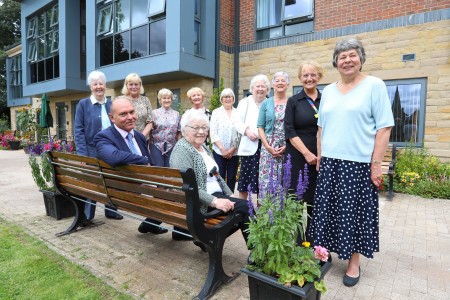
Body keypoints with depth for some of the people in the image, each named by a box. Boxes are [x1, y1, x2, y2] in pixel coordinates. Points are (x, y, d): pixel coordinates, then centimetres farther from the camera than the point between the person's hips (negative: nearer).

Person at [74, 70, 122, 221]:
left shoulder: (111, 104, 9)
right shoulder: (83, 104, -1)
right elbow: (78, 130, -5)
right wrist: (82, 155, -14)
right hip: (92, 151, -3)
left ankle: (110, 210, 25)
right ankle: (87, 215, 19)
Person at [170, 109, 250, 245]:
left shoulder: (203, 146, 14)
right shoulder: (182, 150, -13)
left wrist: (230, 195, 8)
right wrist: (215, 202, -29)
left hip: (218, 195, 8)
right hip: (201, 203, -8)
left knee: (245, 206, -12)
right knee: (244, 207, -19)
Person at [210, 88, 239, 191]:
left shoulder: (238, 113, 6)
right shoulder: (216, 112, 3)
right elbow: (213, 133, -3)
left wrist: (233, 149, -8)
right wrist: (222, 149, -11)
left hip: (234, 152, 2)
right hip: (219, 151, -1)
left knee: (231, 178, 8)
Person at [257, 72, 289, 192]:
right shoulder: (266, 103, 8)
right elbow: (260, 127, 4)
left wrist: (287, 146, -9)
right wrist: (268, 146, -7)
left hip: (287, 148, 0)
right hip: (268, 148, 0)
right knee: (267, 179, -2)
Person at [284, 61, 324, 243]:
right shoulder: (293, 101, 3)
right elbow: (289, 132, -5)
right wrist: (306, 153, -14)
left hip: (321, 158, 3)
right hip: (297, 158, -2)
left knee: (316, 200, 8)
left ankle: (312, 240, 23)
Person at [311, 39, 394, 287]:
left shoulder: (374, 85, -2)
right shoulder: (328, 91, 11)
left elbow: (384, 128, -7)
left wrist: (376, 163, -12)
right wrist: (319, 157, 8)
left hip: (358, 163, -4)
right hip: (329, 162, 4)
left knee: (355, 212, 5)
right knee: (328, 209, 11)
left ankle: (354, 261, 22)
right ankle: (326, 252, 28)